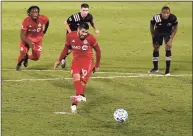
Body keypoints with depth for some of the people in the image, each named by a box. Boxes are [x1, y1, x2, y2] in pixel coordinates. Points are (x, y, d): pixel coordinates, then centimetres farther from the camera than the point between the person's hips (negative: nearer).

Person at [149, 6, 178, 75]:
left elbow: (175, 29, -16)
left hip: (168, 33, -1)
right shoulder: (156, 18, -36)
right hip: (158, 32, 1)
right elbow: (152, 25, -13)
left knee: (168, 48, -15)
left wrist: (171, 40, -21)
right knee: (156, 48, 6)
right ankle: (155, 68, 26)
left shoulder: (173, 18, -34)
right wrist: (153, 36, -6)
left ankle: (167, 70, -8)